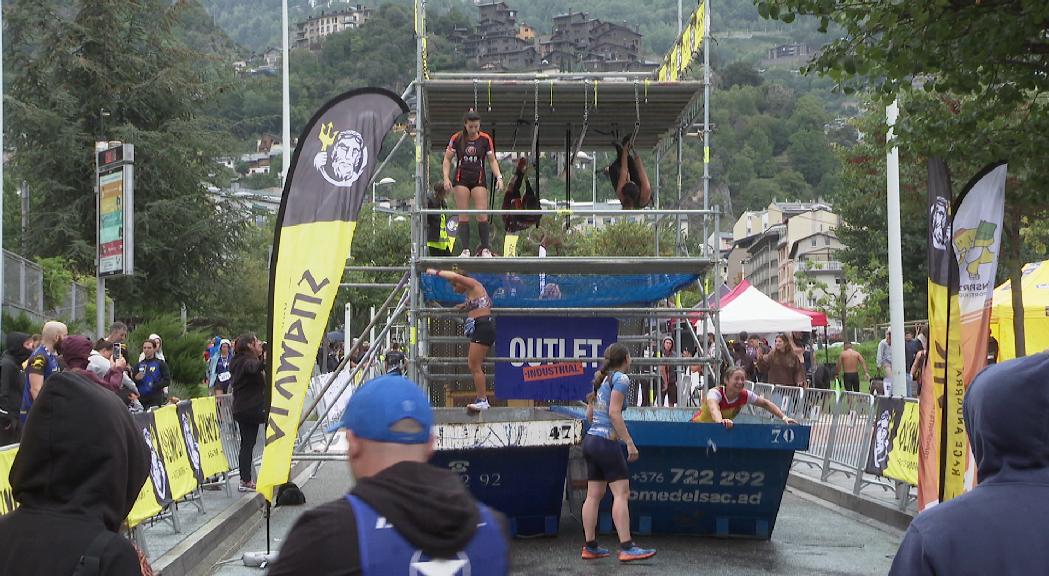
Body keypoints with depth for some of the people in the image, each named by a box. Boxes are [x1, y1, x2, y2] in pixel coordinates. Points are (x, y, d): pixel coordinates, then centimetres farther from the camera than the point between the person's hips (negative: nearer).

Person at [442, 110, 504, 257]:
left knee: (482, 215, -9)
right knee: (463, 216, -3)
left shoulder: (485, 139, -1)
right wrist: (446, 178, -8)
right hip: (461, 180, 0)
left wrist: (499, 177, -8)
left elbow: (492, 160, 5)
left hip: (479, 180, 0)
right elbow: (447, 159, 4)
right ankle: (465, 249, -1)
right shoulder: (456, 138, -2)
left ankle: (485, 249, -3)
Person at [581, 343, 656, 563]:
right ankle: (626, 547, -12)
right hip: (607, 442, -9)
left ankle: (590, 546, 11)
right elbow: (614, 413, -17)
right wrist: (630, 443, -17)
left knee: (594, 495, 9)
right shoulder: (621, 378, -7)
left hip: (591, 439, 9)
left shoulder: (602, 379, 16)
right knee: (621, 494, -8)